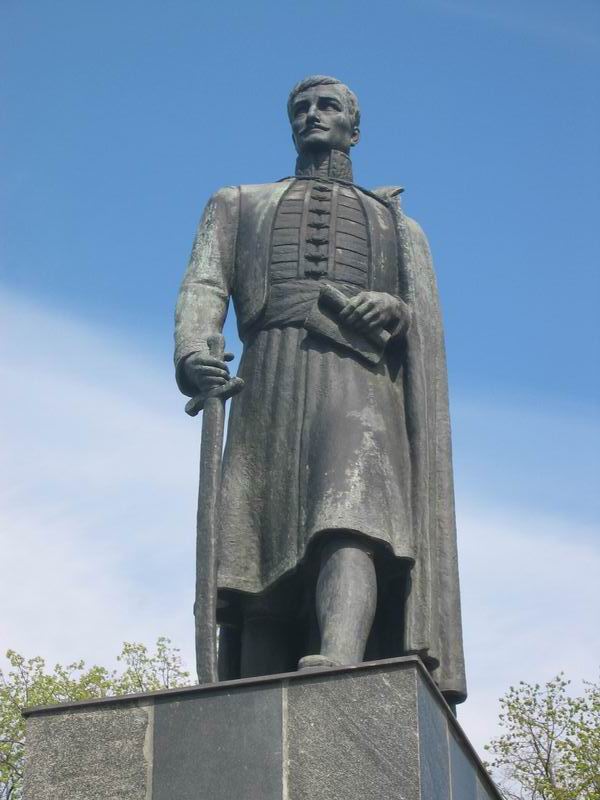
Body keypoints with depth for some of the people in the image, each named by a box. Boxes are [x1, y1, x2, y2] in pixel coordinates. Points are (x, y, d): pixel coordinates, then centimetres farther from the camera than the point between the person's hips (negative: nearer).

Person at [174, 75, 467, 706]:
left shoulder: (397, 226, 31)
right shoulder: (239, 204, 30)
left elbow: (427, 323, 16)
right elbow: (202, 286, 11)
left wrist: (392, 309, -10)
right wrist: (192, 353, -12)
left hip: (358, 382, -1)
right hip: (269, 389, 1)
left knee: (353, 517, -30)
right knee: (260, 563, -14)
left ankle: (335, 669, -53)